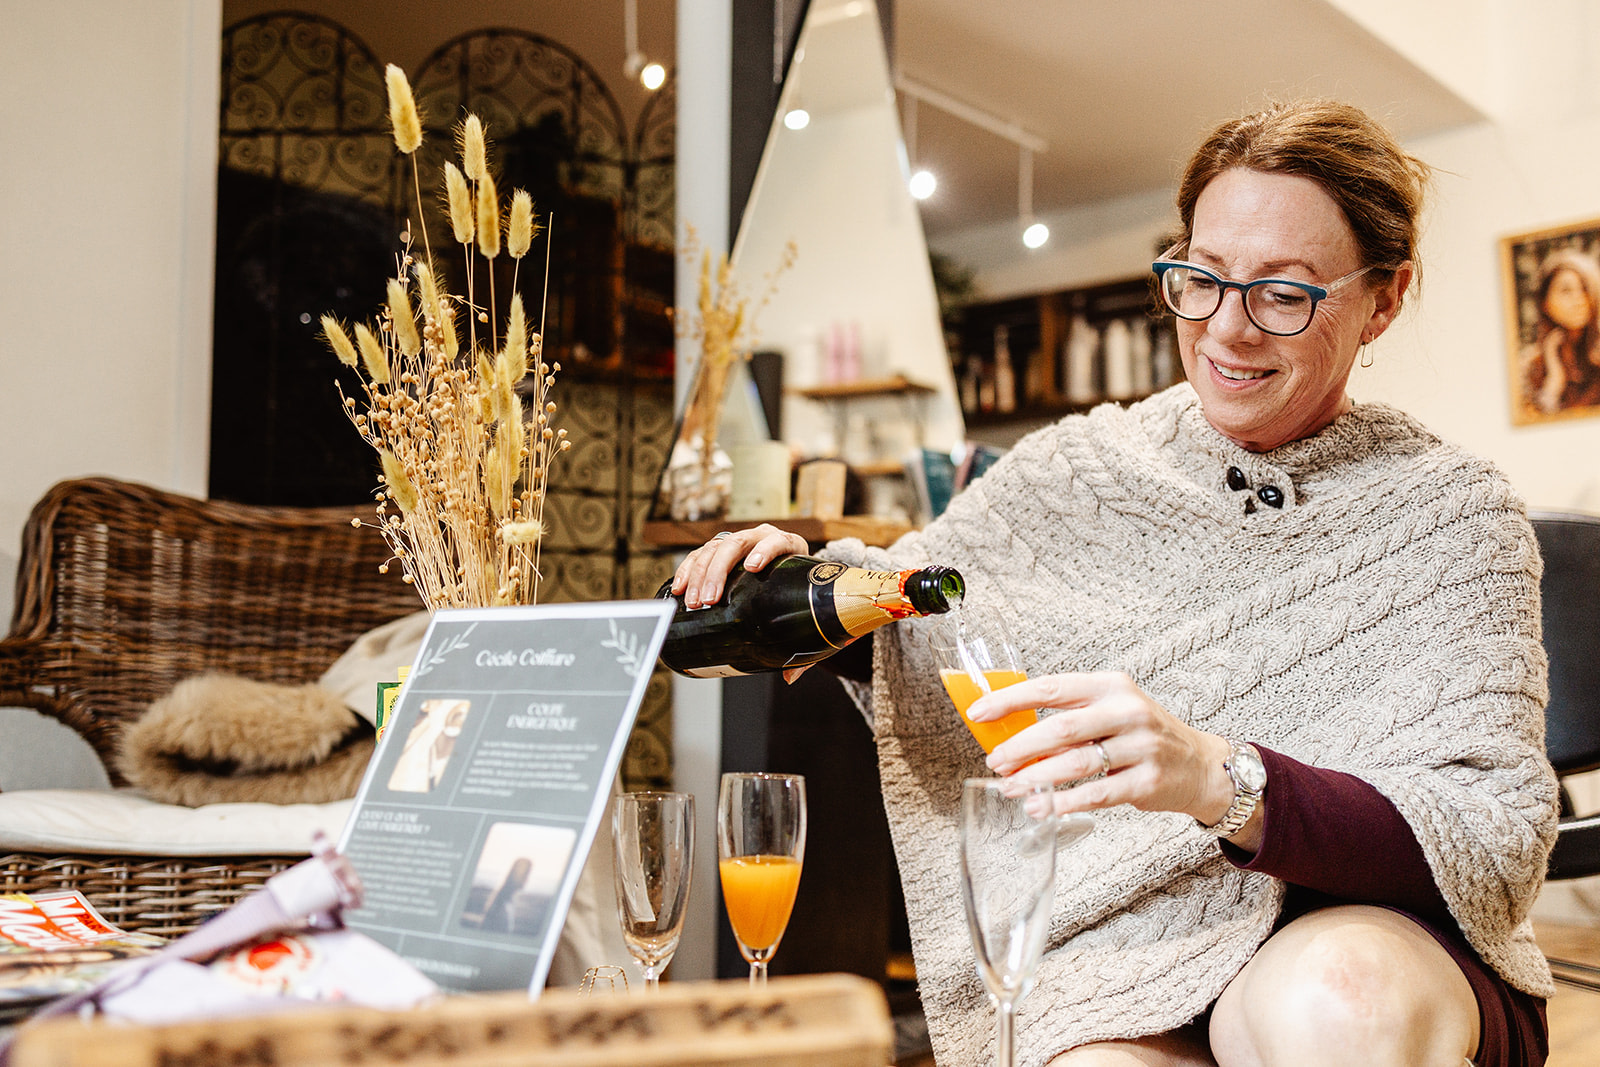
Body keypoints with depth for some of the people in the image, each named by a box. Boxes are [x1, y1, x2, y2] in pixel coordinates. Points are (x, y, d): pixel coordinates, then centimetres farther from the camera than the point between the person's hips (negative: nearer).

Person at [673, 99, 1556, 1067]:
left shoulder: (1452, 515, -2)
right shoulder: (1081, 472, 5)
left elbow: (1499, 840, -13)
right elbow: (902, 612, 19)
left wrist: (1225, 780, -31)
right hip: (1116, 957, 0)